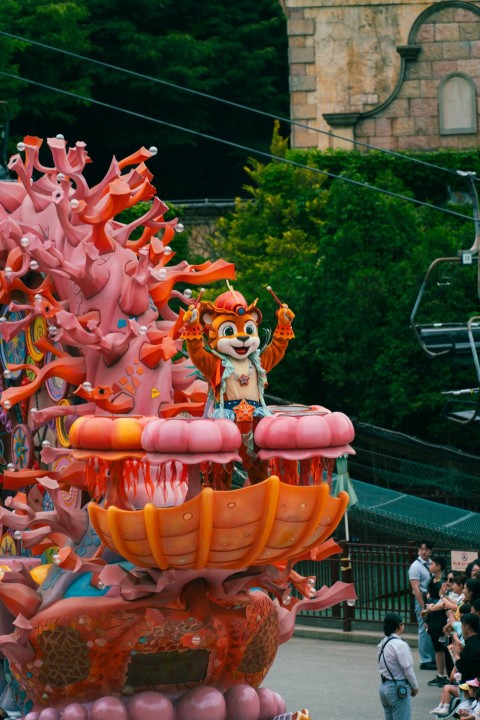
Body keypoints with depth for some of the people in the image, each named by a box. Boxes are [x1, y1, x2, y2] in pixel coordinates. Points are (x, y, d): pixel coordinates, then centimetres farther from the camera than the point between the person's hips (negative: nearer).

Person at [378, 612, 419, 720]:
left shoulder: (382, 644, 7)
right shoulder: (400, 645, -18)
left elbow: (382, 667, 8)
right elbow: (408, 669, -15)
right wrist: (415, 687, 0)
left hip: (384, 686, 8)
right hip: (398, 689, -8)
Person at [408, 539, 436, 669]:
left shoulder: (431, 564, 10)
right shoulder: (416, 566, -11)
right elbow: (416, 589, -15)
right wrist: (423, 607, -18)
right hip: (422, 599, -7)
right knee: (425, 630, -4)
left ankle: (433, 658, 20)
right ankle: (425, 661, 2)